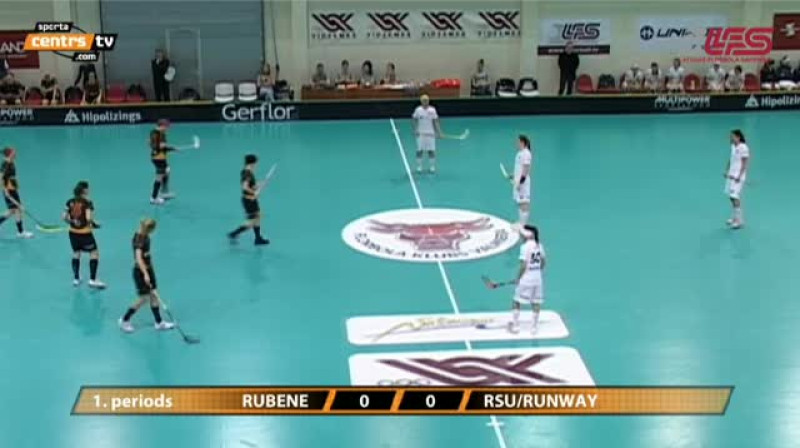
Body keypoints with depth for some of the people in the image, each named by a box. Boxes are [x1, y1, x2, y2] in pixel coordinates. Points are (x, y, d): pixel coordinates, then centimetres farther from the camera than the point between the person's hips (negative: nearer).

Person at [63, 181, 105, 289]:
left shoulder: (70, 202, 0)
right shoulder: (87, 203, -15)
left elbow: (64, 217, 0)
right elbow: (89, 218, -23)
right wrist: (94, 224, -4)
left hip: (73, 232, 6)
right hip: (85, 233, -6)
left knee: (76, 253, 23)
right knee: (94, 253, 6)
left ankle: (76, 279, 27)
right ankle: (92, 280, 1)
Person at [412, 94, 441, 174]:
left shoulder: (432, 110, -4)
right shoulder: (418, 110, -3)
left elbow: (436, 121, 1)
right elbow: (414, 119, 8)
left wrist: (438, 132, -4)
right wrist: (415, 129, -2)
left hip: (430, 133, 0)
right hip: (420, 133, 0)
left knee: (431, 151, 1)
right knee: (419, 151, 2)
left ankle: (432, 167, 12)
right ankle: (419, 167, 12)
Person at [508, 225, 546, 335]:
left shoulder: (525, 247, -17)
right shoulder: (539, 245, 4)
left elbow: (523, 265, -18)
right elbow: (543, 261, 14)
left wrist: (518, 277, -8)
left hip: (526, 278, -7)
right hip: (537, 278, 7)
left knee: (516, 302, 7)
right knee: (536, 303, 10)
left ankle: (515, 325, 11)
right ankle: (534, 326, 16)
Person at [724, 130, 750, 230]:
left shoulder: (743, 148, -14)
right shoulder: (733, 146, 10)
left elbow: (745, 163, -14)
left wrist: (739, 176, -17)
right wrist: (727, 171, 14)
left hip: (738, 176, -8)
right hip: (731, 175, 8)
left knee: (735, 196, -12)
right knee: (731, 196, 10)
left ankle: (739, 221, -8)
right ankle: (736, 217, 22)